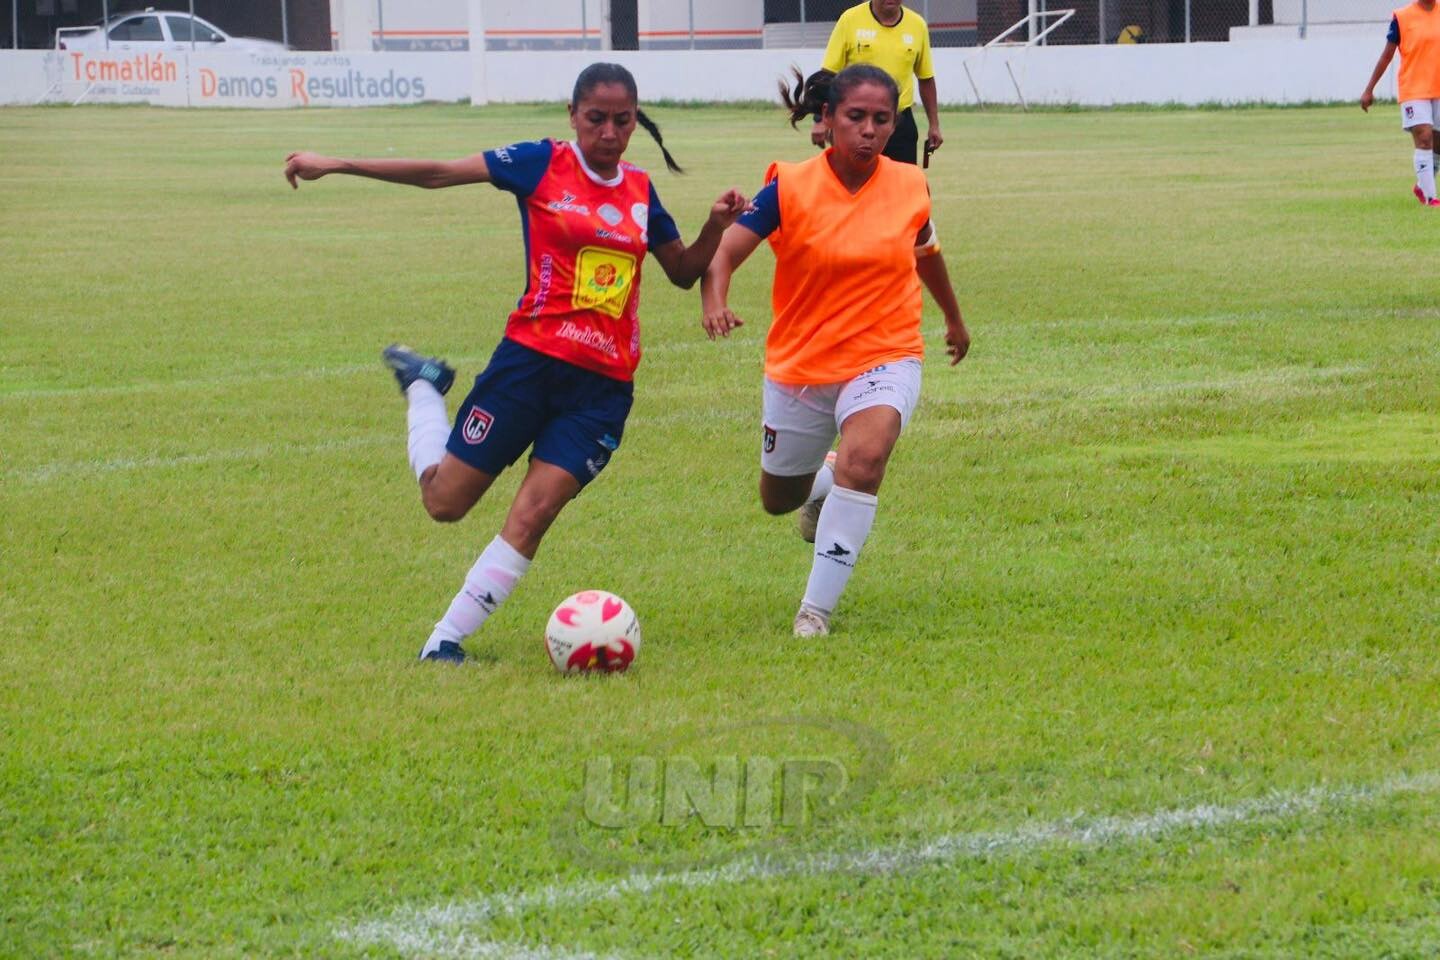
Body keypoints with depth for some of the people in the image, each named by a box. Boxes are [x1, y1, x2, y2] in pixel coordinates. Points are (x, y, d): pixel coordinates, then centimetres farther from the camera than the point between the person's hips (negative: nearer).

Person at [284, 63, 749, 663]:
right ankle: (422, 385, 36)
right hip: (531, 359, -2)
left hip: (603, 387, 2)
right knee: (445, 500, 6)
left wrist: (717, 226, 1)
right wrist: (335, 165, -8)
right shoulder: (545, 164, -3)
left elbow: (683, 272, 21)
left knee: (533, 515, -12)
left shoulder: (640, 191, 10)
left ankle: (446, 639, -4)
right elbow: (438, 174, -4)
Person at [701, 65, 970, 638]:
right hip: (799, 365, 1)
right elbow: (725, 252, -21)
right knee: (779, 500, 18)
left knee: (864, 458, -31)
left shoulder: (910, 187, -4)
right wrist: (715, 301, -44)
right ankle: (821, 485, 57)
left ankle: (816, 610, -23)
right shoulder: (791, 188, -13)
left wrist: (954, 318, 33)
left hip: (884, 360, -1)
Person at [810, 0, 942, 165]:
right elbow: (829, 74, -4)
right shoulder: (850, 20, -5)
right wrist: (820, 120, -10)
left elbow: (926, 79, 13)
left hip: (900, 123, 2)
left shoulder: (918, 25, 4)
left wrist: (934, 125, 13)